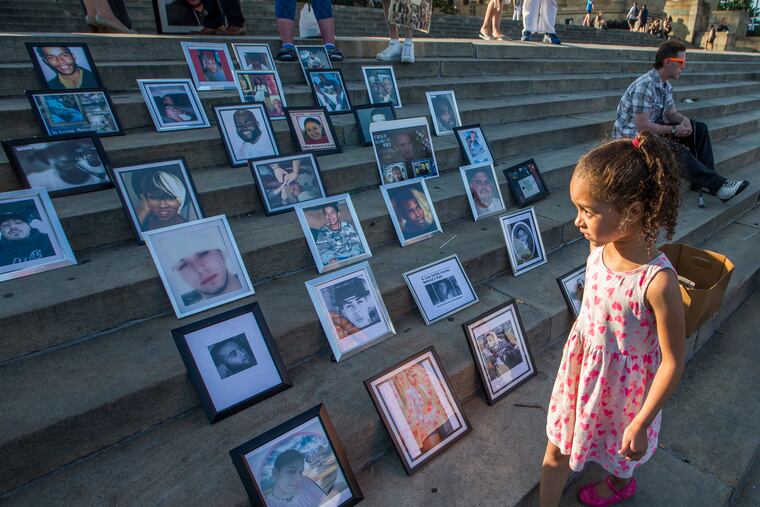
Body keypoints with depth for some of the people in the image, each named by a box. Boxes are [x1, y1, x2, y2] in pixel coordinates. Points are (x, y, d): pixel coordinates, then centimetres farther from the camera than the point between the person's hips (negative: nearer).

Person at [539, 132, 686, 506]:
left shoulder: (657, 280, -32)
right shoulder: (599, 250, -14)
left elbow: (673, 363, -23)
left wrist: (641, 423, -17)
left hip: (623, 385, -4)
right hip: (583, 369, 4)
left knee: (620, 451, 28)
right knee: (556, 451, 17)